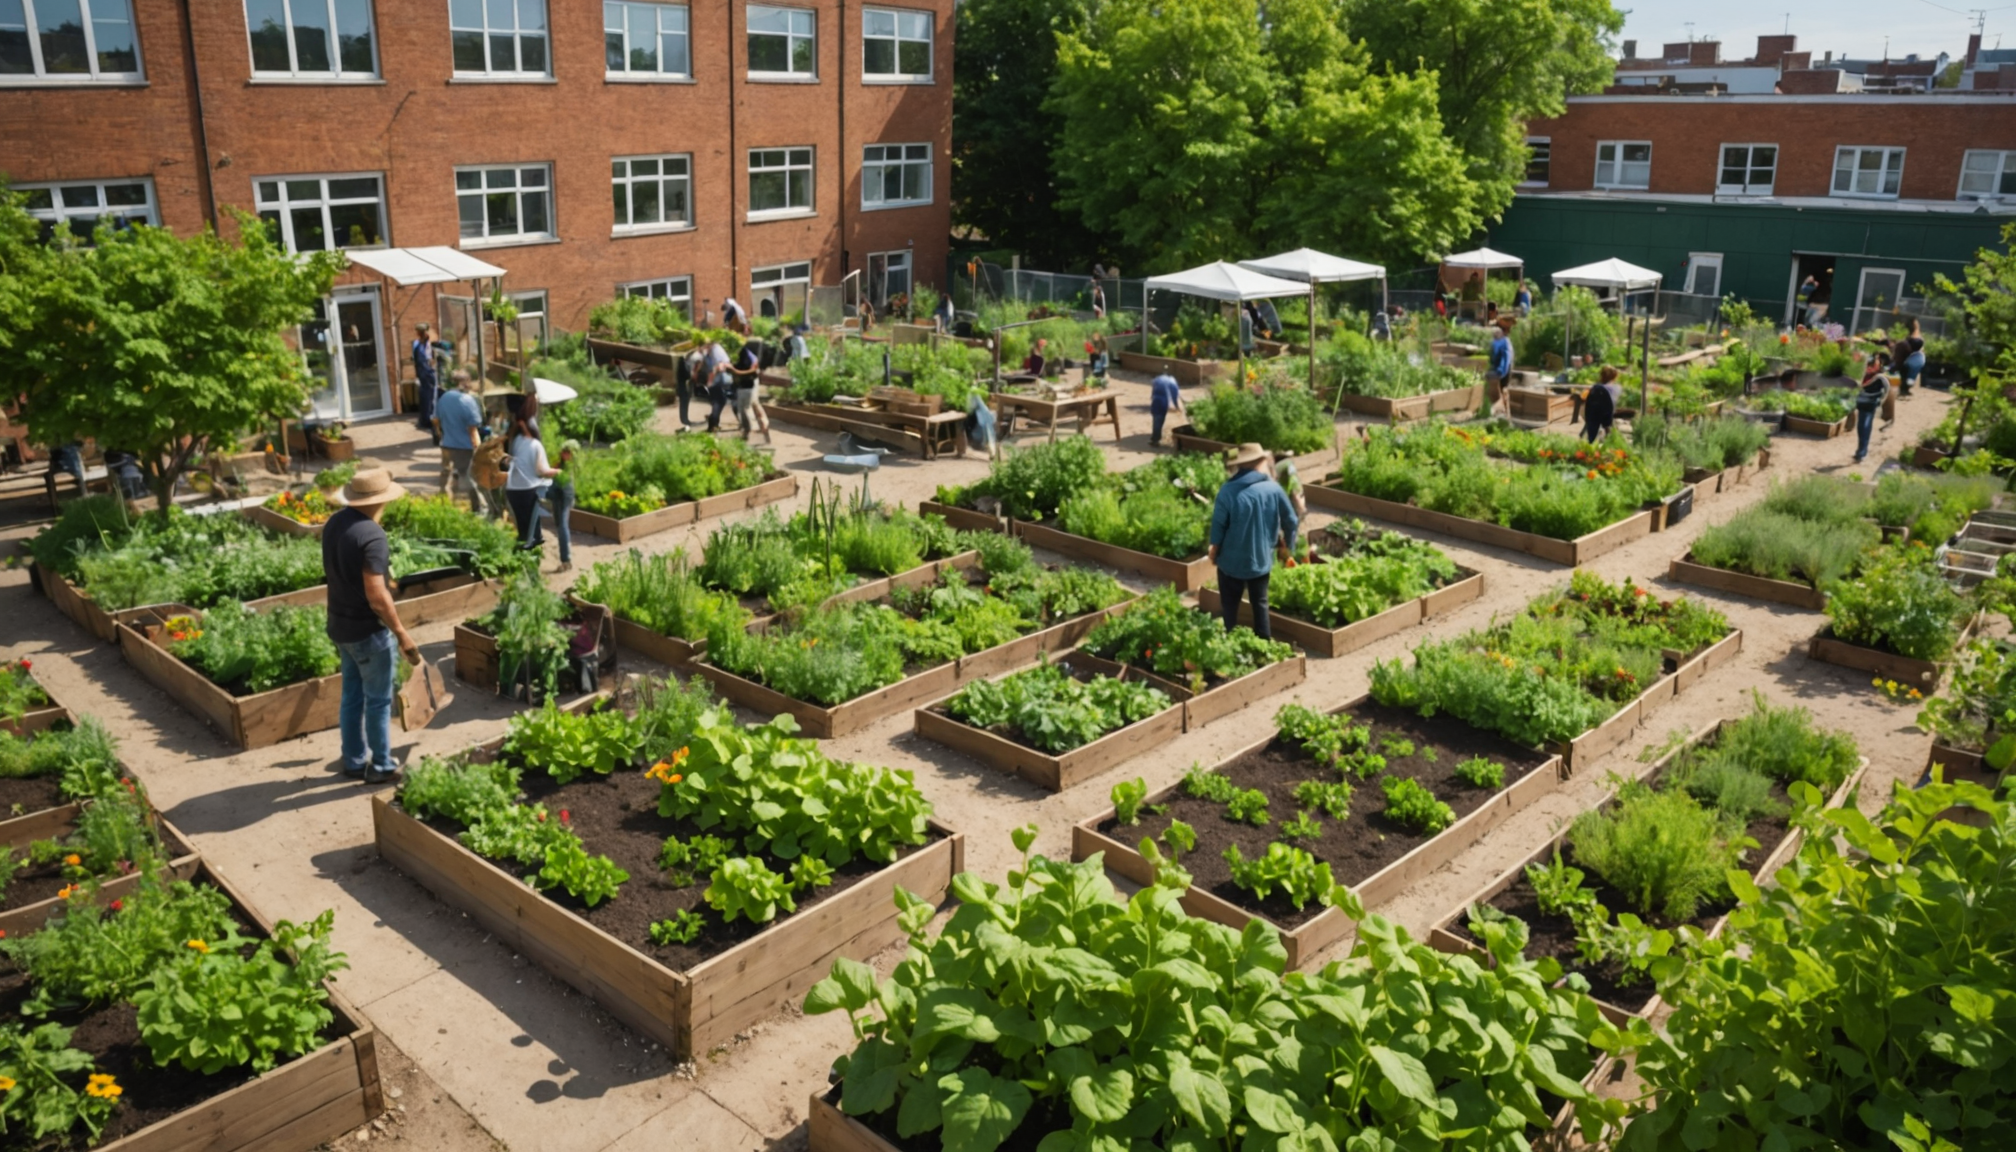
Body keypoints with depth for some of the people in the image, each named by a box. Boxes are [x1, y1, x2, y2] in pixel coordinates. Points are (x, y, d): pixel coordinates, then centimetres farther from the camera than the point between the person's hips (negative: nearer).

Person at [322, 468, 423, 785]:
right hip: (368, 630, -9)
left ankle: (354, 761, 30)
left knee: (351, 695, 19)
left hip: (340, 624, 9)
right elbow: (376, 597, -27)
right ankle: (381, 767, 15)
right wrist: (402, 633, -19)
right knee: (378, 700, 5)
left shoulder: (334, 524, 2)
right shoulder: (371, 535, -25)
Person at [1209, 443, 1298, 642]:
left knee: (1230, 605, 14)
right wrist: (1286, 545, 15)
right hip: (1262, 558, 2)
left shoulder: (1228, 490, -17)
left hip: (1232, 559, -2)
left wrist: (1214, 549, 4)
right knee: (1260, 602, 18)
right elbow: (1291, 521, -2)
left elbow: (1218, 525, -12)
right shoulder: (1273, 488, -10)